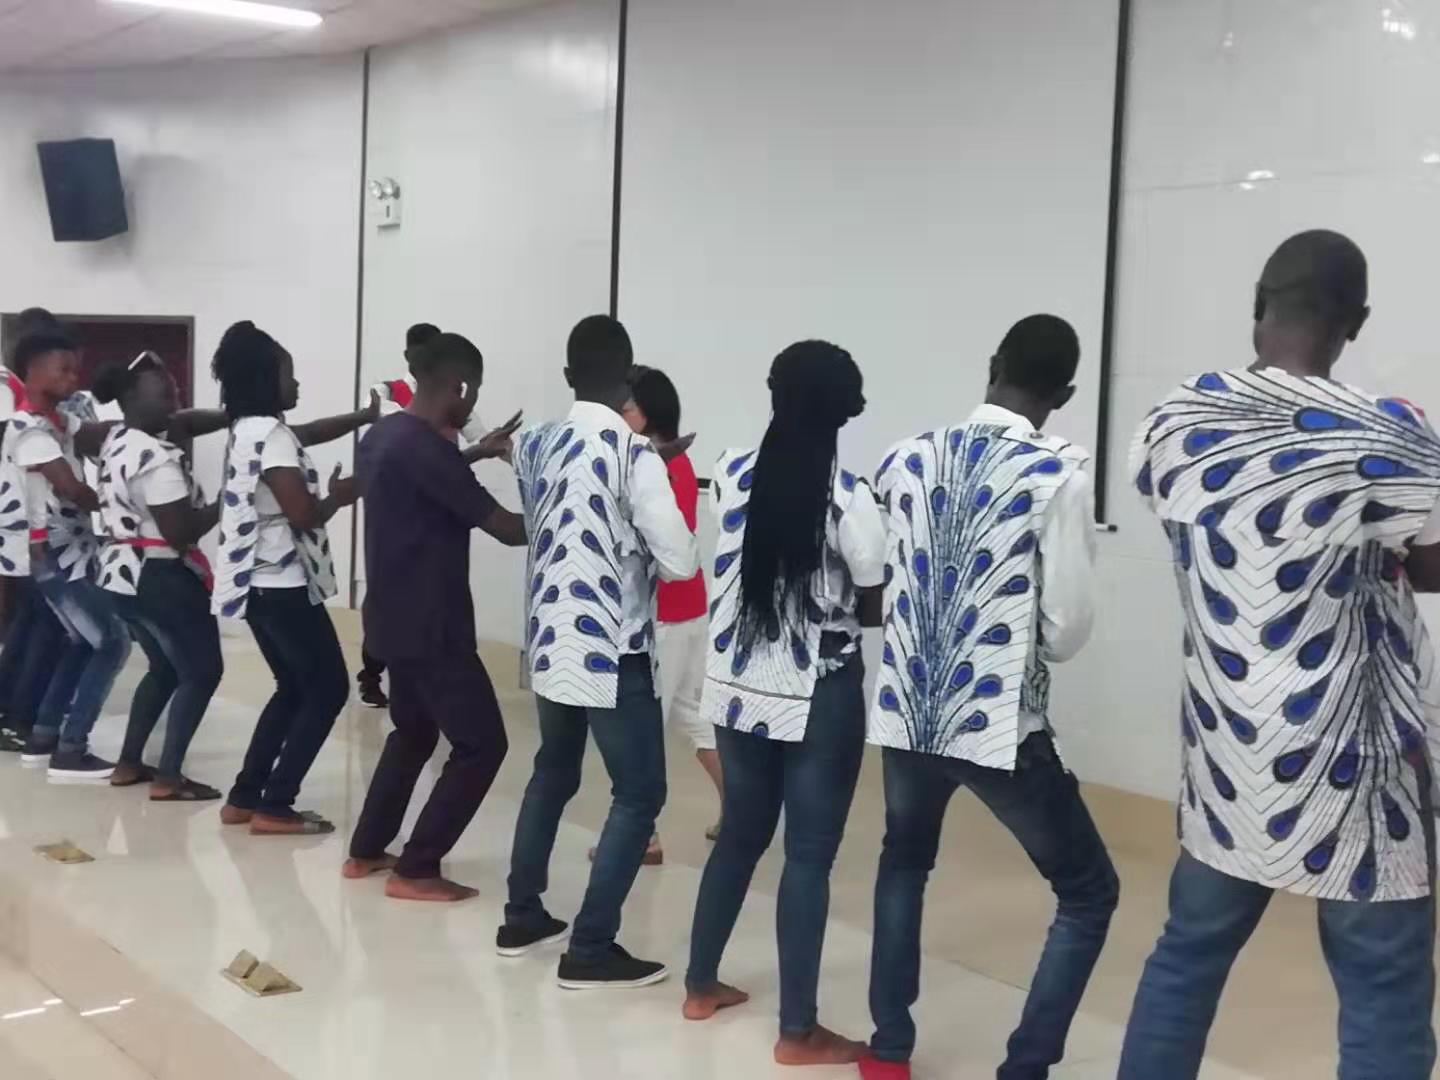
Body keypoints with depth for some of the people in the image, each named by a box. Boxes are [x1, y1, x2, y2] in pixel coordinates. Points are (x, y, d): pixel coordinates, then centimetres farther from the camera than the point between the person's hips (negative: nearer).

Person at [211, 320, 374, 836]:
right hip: (283, 584, -10)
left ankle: (245, 798, 19)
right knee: (328, 689, 1)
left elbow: (309, 433, 25)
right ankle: (274, 806, 1)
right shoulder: (271, 437, -18)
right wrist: (339, 496, -3)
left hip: (257, 582, 10)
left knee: (295, 689, 19)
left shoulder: (249, 429, 12)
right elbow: (304, 514, -21)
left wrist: (367, 416, 18)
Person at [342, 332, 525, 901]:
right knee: (480, 744, 0)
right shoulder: (427, 450, -22)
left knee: (413, 733, 25)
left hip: (393, 619, 10)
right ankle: (416, 870, 3)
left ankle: (366, 851, 30)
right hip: (431, 626, -10)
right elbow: (508, 528, -21)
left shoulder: (382, 436, 7)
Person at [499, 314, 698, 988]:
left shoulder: (535, 444, 5)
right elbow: (682, 563, -17)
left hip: (549, 643, 7)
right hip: (612, 652, -7)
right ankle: (591, 949, 2)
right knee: (640, 796, 3)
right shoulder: (634, 454, -16)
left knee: (552, 776, 23)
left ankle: (522, 917, 31)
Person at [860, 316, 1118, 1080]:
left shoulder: (907, 458, 2)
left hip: (907, 711, 5)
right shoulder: (1058, 473, -12)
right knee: (1088, 893, 12)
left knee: (905, 862, 29)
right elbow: (1069, 628, -9)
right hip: (999, 724, -5)